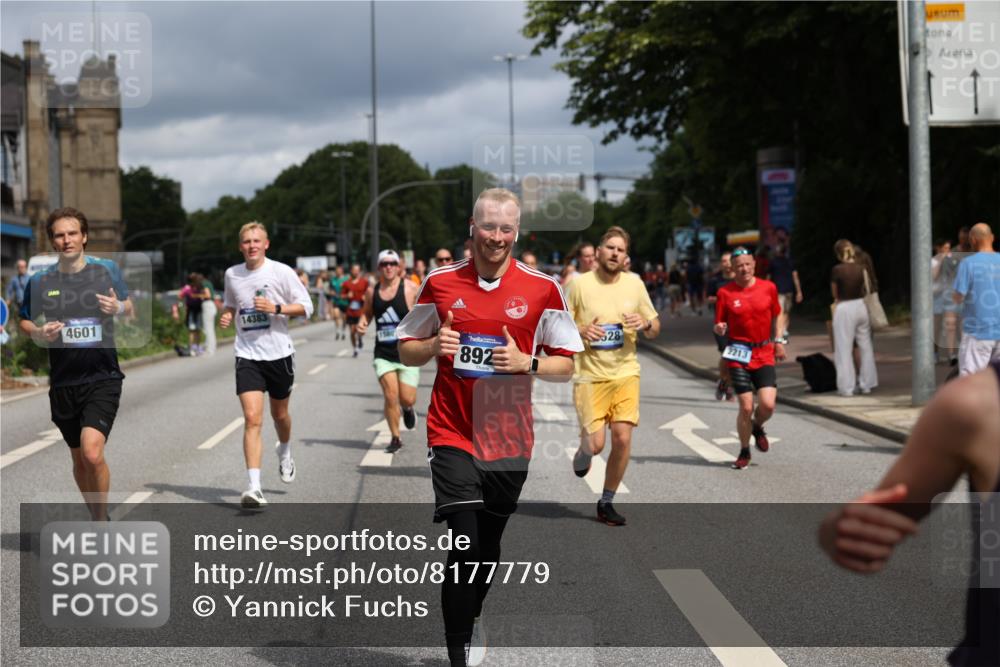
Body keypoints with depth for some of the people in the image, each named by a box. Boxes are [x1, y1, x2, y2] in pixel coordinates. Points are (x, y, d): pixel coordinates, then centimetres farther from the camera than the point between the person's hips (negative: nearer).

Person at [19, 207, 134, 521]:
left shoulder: (107, 270, 0)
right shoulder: (40, 281, 0)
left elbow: (130, 310, 14)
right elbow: (24, 321, 14)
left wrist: (118, 308, -10)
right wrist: (39, 333, -9)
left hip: (103, 379, -2)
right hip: (63, 383, 3)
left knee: (92, 453, -20)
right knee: (79, 459, 13)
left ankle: (101, 523, -3)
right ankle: (98, 520, 33)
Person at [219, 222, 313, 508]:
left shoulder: (281, 272, -5)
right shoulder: (232, 274, 5)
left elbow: (305, 306, -4)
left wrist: (276, 308, -18)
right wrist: (227, 316, 0)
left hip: (279, 353, -1)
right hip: (247, 356, 1)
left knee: (279, 414, 17)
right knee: (252, 418, -14)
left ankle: (285, 452, 52)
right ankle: (254, 487, -19)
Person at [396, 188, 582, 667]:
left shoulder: (542, 288, -2)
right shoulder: (440, 282, 0)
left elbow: (567, 364, 2)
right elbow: (406, 350, 9)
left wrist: (526, 363, -16)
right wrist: (433, 346, -12)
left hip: (510, 440, 1)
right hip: (452, 434, -1)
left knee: (487, 547, 13)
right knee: (465, 545, -13)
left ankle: (470, 622, 39)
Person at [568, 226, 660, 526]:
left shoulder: (634, 283, 4)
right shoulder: (580, 284, -4)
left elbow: (655, 329, 12)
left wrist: (645, 324, -11)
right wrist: (580, 331, -19)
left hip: (625, 372, 2)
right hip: (589, 375, -2)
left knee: (623, 438, -7)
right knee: (596, 443, -10)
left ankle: (606, 502, 11)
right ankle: (584, 448, 30)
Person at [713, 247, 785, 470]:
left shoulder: (768, 287, 3)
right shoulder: (725, 292, -3)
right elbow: (719, 327, 2)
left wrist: (777, 341, 14)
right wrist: (719, 329, -20)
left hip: (764, 354, 2)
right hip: (738, 356, -2)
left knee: (768, 405, -12)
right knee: (746, 407, -6)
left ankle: (758, 428, 24)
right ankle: (744, 452, 16)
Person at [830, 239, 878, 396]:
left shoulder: (837, 270, -12)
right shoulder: (862, 268, 1)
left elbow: (834, 293, -1)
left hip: (844, 309, -5)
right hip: (861, 306, 5)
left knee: (844, 349, 2)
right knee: (866, 347, 14)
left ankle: (847, 387, 3)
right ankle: (866, 384, 18)